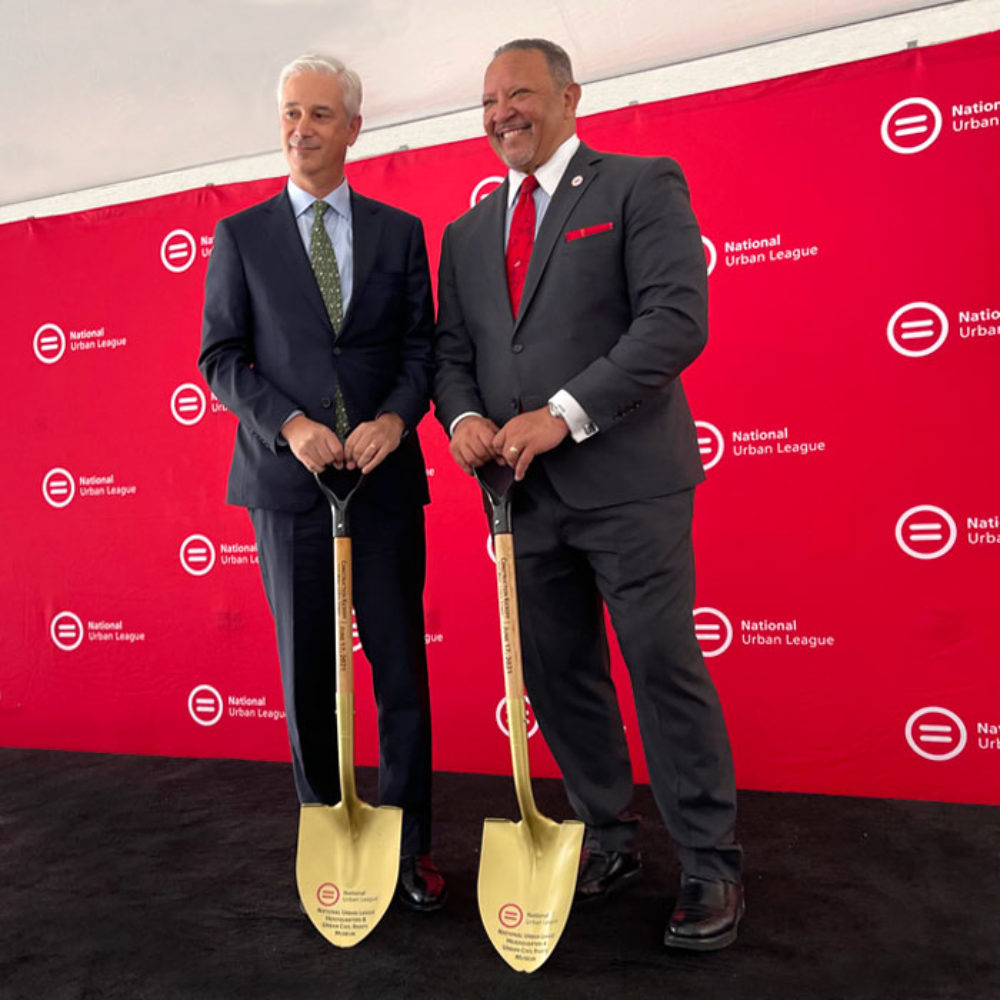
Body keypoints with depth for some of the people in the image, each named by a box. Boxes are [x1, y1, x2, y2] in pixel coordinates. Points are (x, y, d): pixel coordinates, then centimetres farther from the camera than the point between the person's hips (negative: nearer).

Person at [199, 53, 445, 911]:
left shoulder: (399, 231, 11)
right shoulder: (240, 236, 9)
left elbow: (420, 346, 6)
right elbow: (221, 358, 3)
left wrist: (394, 418, -14)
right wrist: (290, 425, -13)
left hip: (385, 479, 0)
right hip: (287, 483, 0)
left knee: (401, 670, 4)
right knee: (307, 674, 8)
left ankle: (411, 848, 18)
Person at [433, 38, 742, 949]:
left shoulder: (641, 187, 0)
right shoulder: (467, 234, 19)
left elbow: (677, 319, -12)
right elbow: (452, 350, 17)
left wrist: (565, 414, -19)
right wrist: (462, 416, -6)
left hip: (626, 482, -6)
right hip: (525, 493, 6)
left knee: (666, 669, -1)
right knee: (558, 678, 11)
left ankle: (711, 867, 16)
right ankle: (608, 842, 29)